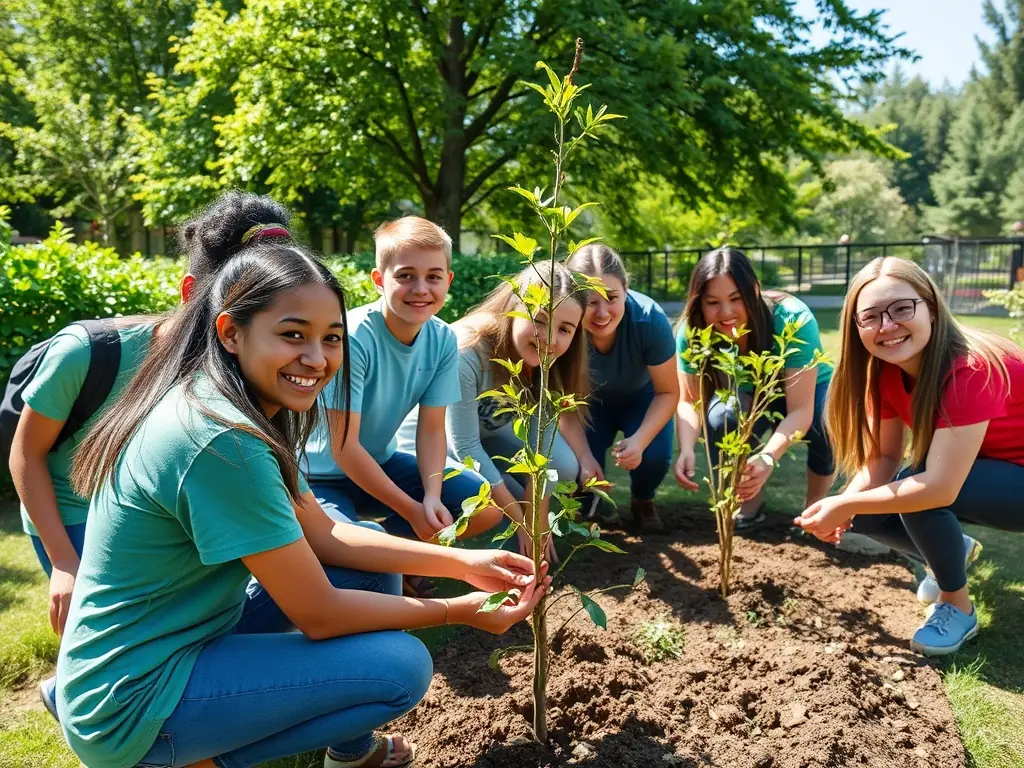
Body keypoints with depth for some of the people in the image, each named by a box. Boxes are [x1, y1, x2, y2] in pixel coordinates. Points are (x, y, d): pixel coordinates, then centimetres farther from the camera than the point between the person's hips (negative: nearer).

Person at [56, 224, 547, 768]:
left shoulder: (238, 408, 0)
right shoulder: (221, 441, -29)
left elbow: (322, 535, 4)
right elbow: (319, 615, -22)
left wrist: (462, 563, -2)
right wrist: (462, 611, -11)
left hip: (188, 631, 9)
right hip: (132, 703, -9)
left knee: (371, 568, 8)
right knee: (401, 666, -12)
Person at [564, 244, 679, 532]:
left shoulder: (649, 319, -36)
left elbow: (668, 393, -20)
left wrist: (639, 440, -35)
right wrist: (584, 456, -27)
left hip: (641, 398, 0)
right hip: (590, 402, 0)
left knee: (654, 455, -25)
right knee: (575, 467, -21)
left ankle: (642, 501, 12)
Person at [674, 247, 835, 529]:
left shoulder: (793, 320, -36)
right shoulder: (691, 332, -27)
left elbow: (800, 410, -38)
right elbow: (689, 401, -21)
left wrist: (768, 458, -56)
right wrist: (687, 450, -42)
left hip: (808, 391, -2)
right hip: (748, 396, 2)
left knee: (829, 425, -34)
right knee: (721, 417, -31)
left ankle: (814, 505, -3)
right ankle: (750, 502, -3)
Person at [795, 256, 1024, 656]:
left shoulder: (970, 370, -34)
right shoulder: (886, 370, -11)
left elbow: (940, 487, -38)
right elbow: (882, 458, -7)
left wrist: (844, 506, -30)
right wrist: (842, 507, -26)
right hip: (972, 471, 7)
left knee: (913, 491, -31)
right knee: (866, 515, -11)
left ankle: (958, 608, -6)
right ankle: (956, 551, 18)